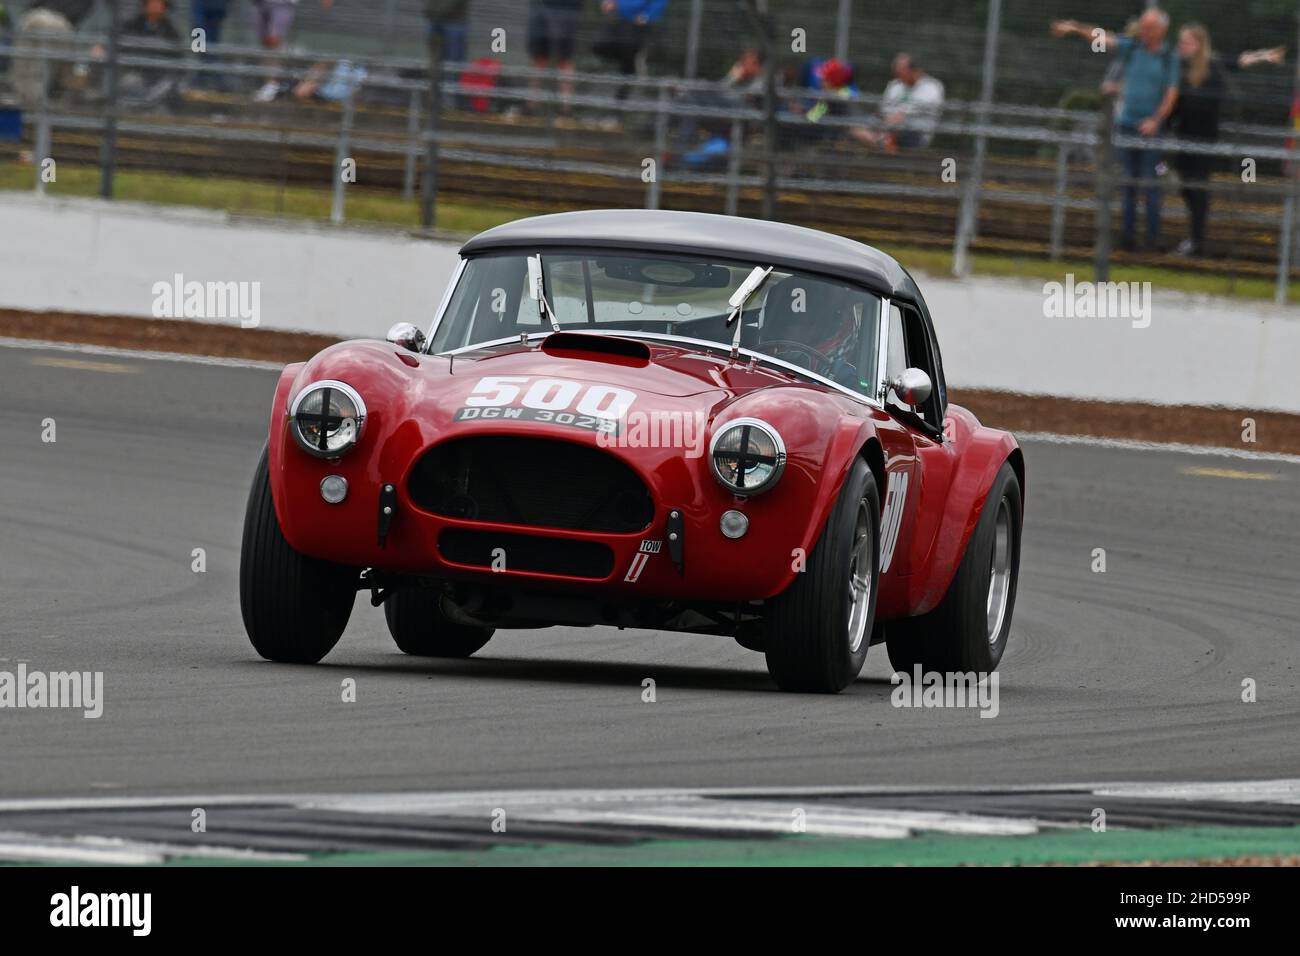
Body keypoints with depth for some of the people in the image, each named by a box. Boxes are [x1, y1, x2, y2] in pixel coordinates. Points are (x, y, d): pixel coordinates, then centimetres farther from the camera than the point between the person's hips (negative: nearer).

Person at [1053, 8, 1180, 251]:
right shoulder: (1131, 47, 7)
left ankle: (1153, 237, -3)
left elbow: (1171, 95, -5)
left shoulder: (1169, 59, 0)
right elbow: (1102, 38, -5)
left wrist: (1156, 120, -19)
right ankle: (1129, 235, 8)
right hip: (1126, 124, 3)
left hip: (1150, 128, -3)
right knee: (1128, 184, 4)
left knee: (1150, 183, -6)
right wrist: (1076, 29, -19)